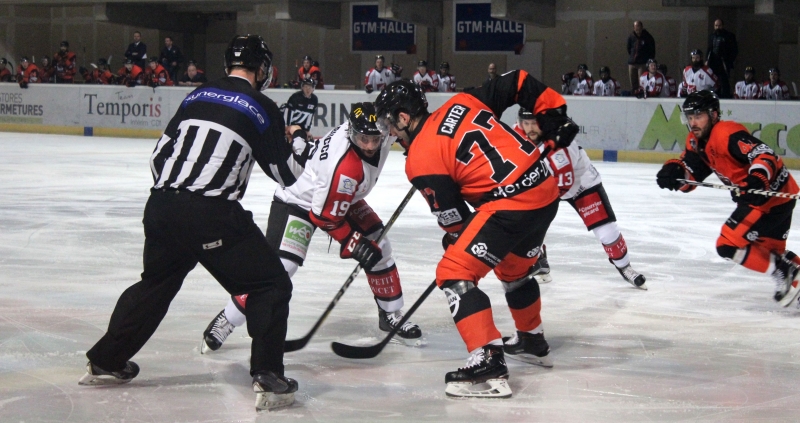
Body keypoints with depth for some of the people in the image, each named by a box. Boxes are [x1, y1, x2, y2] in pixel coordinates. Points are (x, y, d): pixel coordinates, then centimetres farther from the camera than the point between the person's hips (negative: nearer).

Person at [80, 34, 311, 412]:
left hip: (161, 207, 7)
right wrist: (299, 137, 24)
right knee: (271, 286, 5)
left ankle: (105, 362, 35)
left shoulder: (198, 96, 15)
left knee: (156, 282, 28)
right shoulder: (261, 107, -1)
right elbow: (288, 174, 6)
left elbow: (159, 157, 19)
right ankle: (268, 378, -5)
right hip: (211, 215, -6)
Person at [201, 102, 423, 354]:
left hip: (342, 199, 8)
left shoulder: (379, 128, -19)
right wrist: (355, 245, -21)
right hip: (299, 201, -8)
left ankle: (391, 316, 22)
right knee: (281, 265, -21)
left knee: (379, 248, 4)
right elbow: (326, 216, -28)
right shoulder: (344, 165, -39)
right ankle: (225, 322, -11)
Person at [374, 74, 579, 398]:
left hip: (511, 204, -9)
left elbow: (453, 219, -2)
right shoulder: (462, 103, 11)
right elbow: (519, 83, 13)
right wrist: (555, 117, 17)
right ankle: (532, 340, 51)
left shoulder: (421, 159, -6)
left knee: (454, 273, -6)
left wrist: (455, 240, 18)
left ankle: (488, 361, -16)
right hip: (546, 190, 9)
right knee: (514, 268, 31)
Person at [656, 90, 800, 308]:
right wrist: (673, 171, -17)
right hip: (755, 196, 11)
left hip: (773, 195, -11)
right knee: (770, 250, 24)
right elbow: (689, 176, 5)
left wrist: (758, 178, -49)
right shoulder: (697, 142, 6)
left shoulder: (727, 133, -23)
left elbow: (764, 154, -32)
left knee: (729, 245, -11)